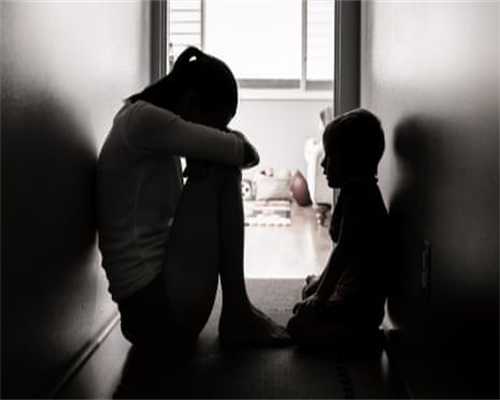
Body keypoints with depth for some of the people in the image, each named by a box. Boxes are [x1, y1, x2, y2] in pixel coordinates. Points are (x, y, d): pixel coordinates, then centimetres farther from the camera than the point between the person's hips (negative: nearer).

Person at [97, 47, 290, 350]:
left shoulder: (146, 123, 16)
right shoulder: (144, 119, -14)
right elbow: (245, 153, -14)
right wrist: (226, 137, 8)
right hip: (155, 306, -10)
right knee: (221, 172, -9)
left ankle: (235, 309, 13)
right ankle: (236, 312, -2)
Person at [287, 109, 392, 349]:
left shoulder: (356, 193, -19)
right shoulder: (362, 190, 13)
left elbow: (343, 251, -22)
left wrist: (320, 297, -16)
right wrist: (321, 283, 22)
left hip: (360, 301, -11)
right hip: (360, 292, 11)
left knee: (299, 327, -18)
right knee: (309, 290, 30)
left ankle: (363, 333, -7)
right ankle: (361, 330, 15)